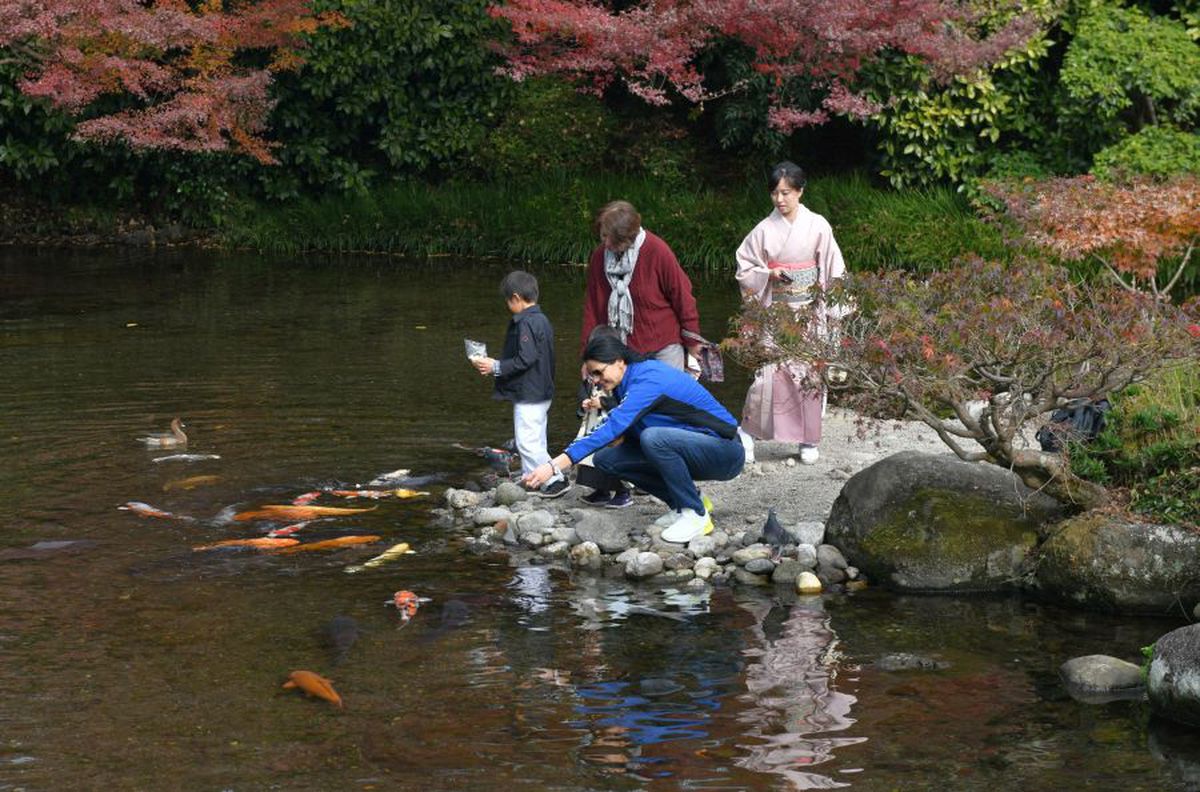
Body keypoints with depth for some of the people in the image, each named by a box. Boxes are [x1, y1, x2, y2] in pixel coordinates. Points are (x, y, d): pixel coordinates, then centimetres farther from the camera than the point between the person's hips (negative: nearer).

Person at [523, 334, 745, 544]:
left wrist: (555, 466, -40)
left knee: (653, 437, -35)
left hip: (724, 454, -9)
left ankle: (696, 514, -16)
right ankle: (691, 499, 8)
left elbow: (613, 428, -34)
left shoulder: (648, 381, -23)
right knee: (606, 459, -1)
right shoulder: (630, 381, 5)